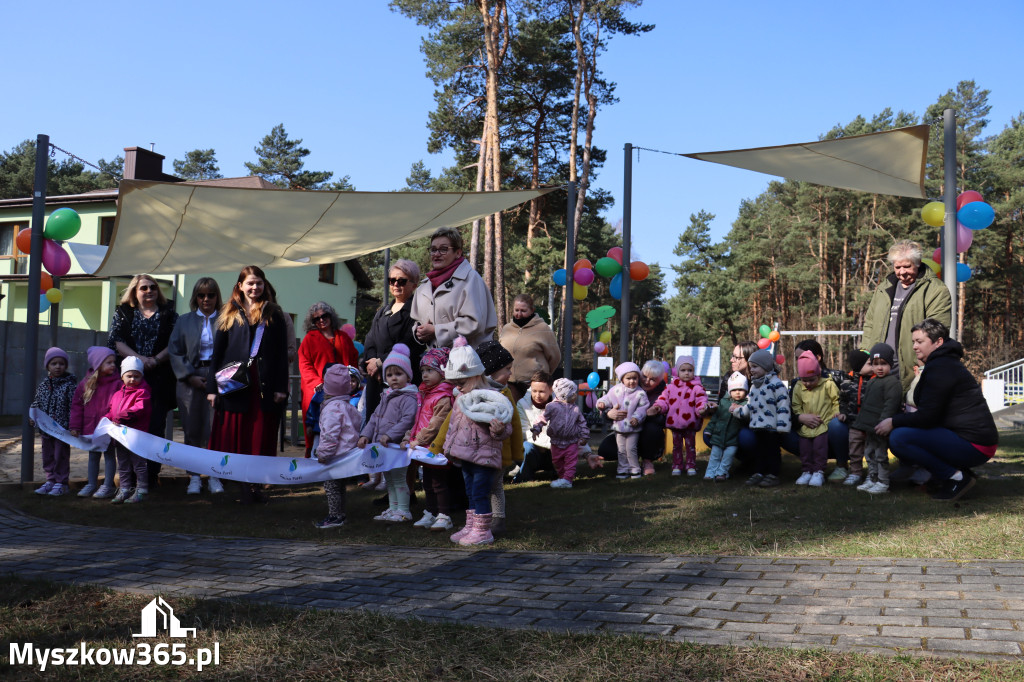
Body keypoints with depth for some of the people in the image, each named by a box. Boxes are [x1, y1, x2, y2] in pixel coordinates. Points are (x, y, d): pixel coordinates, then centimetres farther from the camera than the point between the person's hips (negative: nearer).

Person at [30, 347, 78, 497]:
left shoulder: (70, 385, -7)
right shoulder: (43, 385, 8)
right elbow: (36, 403, 17)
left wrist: (71, 426, -14)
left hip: (62, 428, -6)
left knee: (61, 455, 0)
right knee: (48, 455, 13)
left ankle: (61, 483, 9)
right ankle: (51, 480, 24)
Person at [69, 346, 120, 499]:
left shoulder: (117, 383, -8)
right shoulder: (86, 383, 2)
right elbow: (77, 405, 6)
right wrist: (75, 426, 2)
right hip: (90, 428, 4)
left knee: (109, 455, 6)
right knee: (93, 456, 15)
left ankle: (107, 486, 13)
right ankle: (91, 484, 26)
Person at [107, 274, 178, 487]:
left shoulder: (168, 314, 12)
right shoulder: (123, 313, 14)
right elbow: (115, 341, 2)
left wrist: (155, 360, -11)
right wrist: (138, 358, -12)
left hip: (160, 379, -1)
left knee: (156, 426, -3)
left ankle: (151, 474, 3)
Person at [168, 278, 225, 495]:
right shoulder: (184, 322, 13)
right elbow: (174, 352, 6)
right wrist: (189, 376, -5)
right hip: (191, 379, 2)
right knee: (193, 430, 2)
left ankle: (214, 476, 5)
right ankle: (194, 477, 10)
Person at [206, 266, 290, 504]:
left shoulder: (274, 315, 9)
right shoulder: (229, 314, 10)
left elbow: (282, 353, 5)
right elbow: (218, 352, 8)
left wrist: (281, 387, -3)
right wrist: (213, 387, 1)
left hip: (265, 385, 0)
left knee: (262, 437, 1)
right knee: (235, 437, 1)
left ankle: (256, 485, 9)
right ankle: (244, 485, 8)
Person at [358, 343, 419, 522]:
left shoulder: (408, 398, -13)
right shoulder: (386, 397, 15)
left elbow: (408, 420, -24)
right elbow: (375, 417, 19)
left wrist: (389, 435, -27)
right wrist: (365, 435, 7)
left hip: (398, 446, -9)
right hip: (382, 447, 9)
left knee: (398, 477, -5)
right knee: (388, 478, 16)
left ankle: (403, 511, 4)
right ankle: (393, 508, 26)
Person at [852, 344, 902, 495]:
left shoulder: (893, 382, -13)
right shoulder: (872, 382, 17)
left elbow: (890, 405, -21)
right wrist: (862, 423, 21)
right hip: (869, 426, 9)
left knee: (881, 454, -2)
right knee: (869, 453, 16)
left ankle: (883, 482, 6)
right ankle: (872, 479, 26)